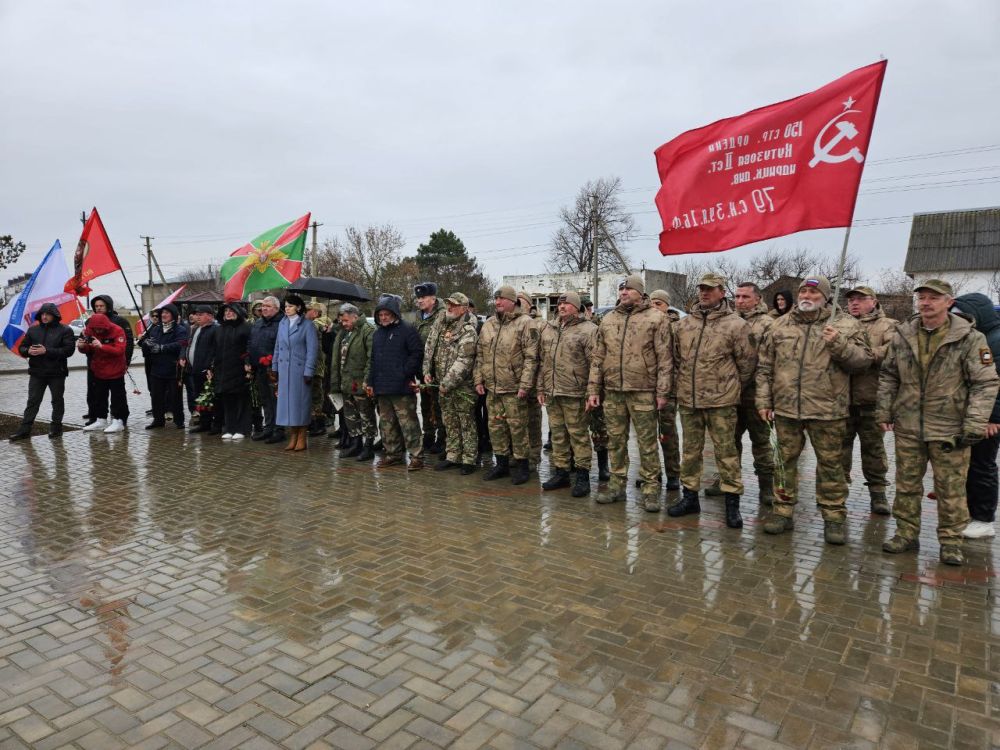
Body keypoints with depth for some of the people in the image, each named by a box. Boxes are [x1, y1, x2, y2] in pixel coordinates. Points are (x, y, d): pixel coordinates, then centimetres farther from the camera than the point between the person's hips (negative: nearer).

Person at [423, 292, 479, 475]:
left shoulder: (468, 331, -16)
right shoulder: (440, 324, 7)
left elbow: (463, 361, -22)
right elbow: (429, 348, 13)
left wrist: (447, 384, -22)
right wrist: (427, 372, 3)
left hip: (462, 386, -7)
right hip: (443, 384, 7)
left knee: (466, 424, 2)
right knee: (449, 423, 16)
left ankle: (469, 460, 10)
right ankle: (452, 456, 27)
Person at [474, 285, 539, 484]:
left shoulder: (524, 323, -10)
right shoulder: (488, 325, 11)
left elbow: (531, 357, -13)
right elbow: (480, 355, 16)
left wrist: (524, 384, -17)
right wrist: (479, 379, 10)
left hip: (514, 389, -6)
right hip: (492, 387, 6)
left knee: (518, 428, 2)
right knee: (496, 427, 13)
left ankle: (522, 465, 15)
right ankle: (502, 464, 26)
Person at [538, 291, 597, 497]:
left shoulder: (588, 330, -6)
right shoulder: (548, 329, 14)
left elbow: (595, 364, -11)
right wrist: (541, 388, 15)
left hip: (575, 394, -6)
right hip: (552, 393, 7)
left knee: (578, 434, 1)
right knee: (557, 434, 13)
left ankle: (582, 476, 10)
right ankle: (561, 472, 25)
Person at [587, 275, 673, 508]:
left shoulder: (656, 318, -2)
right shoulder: (608, 320, 12)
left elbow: (665, 358, -5)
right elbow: (598, 358, 13)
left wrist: (662, 391, -11)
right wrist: (593, 389, 7)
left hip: (643, 392, -4)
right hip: (612, 392, 5)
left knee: (647, 443, 2)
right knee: (616, 440, 11)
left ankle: (651, 489, 12)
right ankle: (617, 485, 23)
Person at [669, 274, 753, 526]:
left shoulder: (735, 324, -6)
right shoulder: (683, 324, 8)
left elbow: (747, 362, -2)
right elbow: (676, 357, 17)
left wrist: (731, 387, 6)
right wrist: (684, 382, 13)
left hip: (720, 401, -4)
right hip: (688, 399, 5)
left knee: (726, 450, 2)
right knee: (690, 450, 14)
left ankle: (732, 502, 13)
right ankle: (689, 497, 26)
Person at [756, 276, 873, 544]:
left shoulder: (845, 325, 2)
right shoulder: (780, 325, 9)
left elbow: (864, 360, -2)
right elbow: (765, 367, 10)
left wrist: (839, 345, -18)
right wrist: (763, 400, 5)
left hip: (827, 410, -2)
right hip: (785, 408, 3)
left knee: (830, 464, 6)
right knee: (786, 461, 12)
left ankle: (834, 516, 20)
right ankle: (783, 510, 24)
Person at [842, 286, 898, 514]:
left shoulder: (887, 326, 5)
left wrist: (868, 355, -19)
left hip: (871, 398, -2)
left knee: (873, 446, 7)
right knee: (841, 443, 8)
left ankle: (878, 491, 18)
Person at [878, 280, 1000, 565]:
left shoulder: (969, 338, -7)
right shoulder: (903, 336, 4)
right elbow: (888, 376, 12)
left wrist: (975, 424, -13)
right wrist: (884, 411, 7)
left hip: (950, 429, -3)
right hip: (908, 427, 3)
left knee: (951, 488, 6)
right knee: (906, 484, 11)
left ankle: (951, 541, 20)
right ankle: (906, 533, 24)